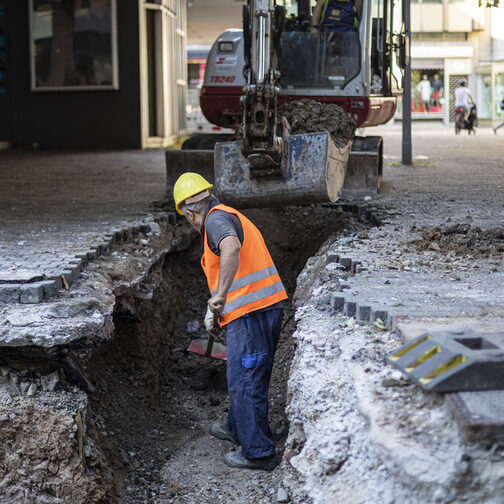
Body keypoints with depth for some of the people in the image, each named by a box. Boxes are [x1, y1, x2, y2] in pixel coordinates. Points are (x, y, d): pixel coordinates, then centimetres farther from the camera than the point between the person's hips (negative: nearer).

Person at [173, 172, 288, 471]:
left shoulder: (216, 218, -9)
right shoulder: (234, 217, 21)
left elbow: (231, 248, -32)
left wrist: (220, 295, -27)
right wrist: (218, 305, 36)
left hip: (250, 314, -10)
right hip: (270, 308, 10)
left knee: (245, 383, 0)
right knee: (250, 377, 24)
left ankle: (258, 452, 8)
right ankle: (238, 429, 41)